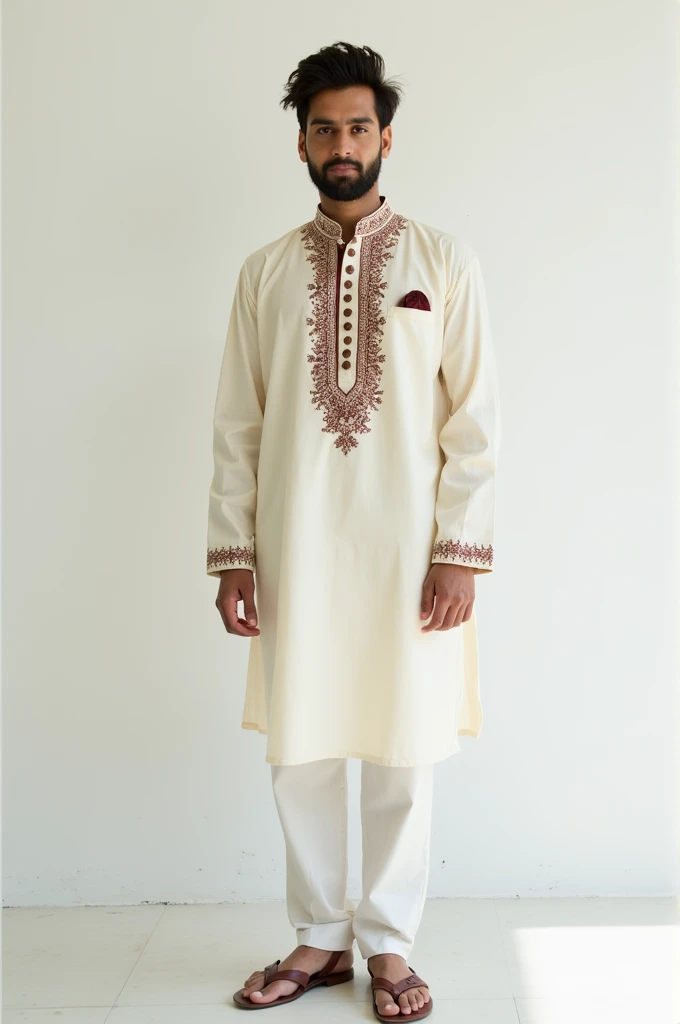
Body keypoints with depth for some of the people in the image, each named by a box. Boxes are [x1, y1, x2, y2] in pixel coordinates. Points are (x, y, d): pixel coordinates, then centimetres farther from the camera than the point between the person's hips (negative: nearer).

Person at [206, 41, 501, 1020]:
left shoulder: (444, 261, 3)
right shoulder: (266, 271, 9)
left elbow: (475, 417, -1)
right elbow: (237, 424, 7)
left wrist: (459, 552, -8)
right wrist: (232, 554, 1)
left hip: (407, 548, -2)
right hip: (296, 551, 2)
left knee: (403, 752, 5)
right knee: (300, 749, 7)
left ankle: (388, 941, 24)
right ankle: (320, 938, 26)